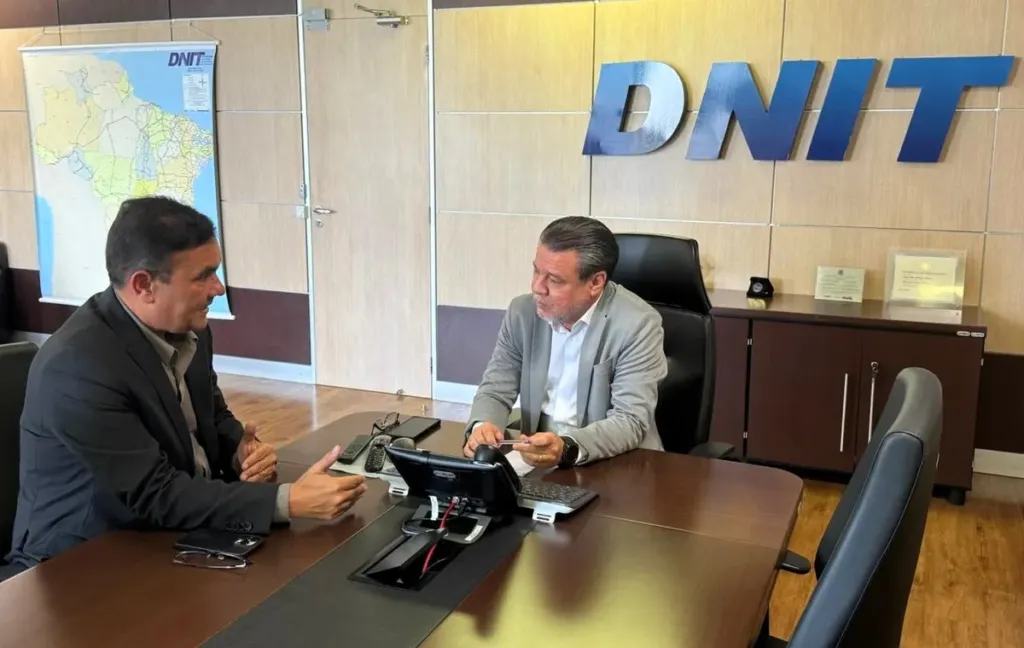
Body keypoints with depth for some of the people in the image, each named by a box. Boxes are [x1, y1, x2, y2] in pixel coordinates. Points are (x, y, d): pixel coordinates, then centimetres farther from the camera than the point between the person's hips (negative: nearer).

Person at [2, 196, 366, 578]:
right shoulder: (78, 366, -26)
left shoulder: (187, 328, -3)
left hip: (175, 533, 7)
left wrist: (242, 451, -10)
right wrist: (288, 501, -30)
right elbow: (155, 495, -26)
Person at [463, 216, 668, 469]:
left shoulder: (639, 325, -13)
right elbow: (496, 390, 4)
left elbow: (630, 422, -18)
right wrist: (481, 426, -18)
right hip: (536, 460, 3)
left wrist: (568, 448, -34)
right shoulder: (522, 311, 0)